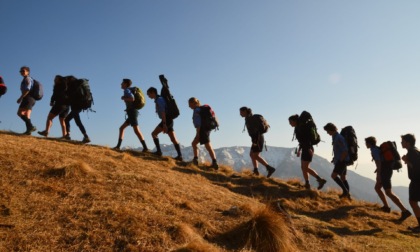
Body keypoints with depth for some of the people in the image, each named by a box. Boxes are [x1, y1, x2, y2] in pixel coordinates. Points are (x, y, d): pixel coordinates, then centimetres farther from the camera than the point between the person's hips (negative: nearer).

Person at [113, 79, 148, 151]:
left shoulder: (126, 90, -5)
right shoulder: (128, 91, 23)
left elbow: (132, 99, -21)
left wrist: (124, 98, -6)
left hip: (132, 112, -10)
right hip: (132, 113, 10)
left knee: (136, 130, -15)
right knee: (121, 128, 13)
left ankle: (145, 148, -20)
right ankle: (118, 146, 10)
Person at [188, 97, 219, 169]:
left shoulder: (196, 110, -10)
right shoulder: (200, 109, 19)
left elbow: (198, 122, -17)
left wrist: (197, 133, -17)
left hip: (203, 129, -10)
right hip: (205, 128, 10)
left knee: (208, 147, -11)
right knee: (194, 143, 16)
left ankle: (215, 163, -12)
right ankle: (195, 159, 16)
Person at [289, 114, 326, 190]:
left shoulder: (300, 127, -13)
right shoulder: (297, 128, 15)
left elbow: (306, 138, -24)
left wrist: (309, 148, -29)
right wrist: (299, 149, 24)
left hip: (308, 149, -10)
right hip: (305, 149, 10)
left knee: (305, 168, -10)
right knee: (303, 167, 10)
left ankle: (320, 180, -5)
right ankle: (307, 184, 14)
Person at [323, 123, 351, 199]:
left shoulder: (339, 138, -18)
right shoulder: (335, 137, 13)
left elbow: (345, 151, -22)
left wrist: (340, 160, -17)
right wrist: (335, 158, 15)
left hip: (342, 160, -10)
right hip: (340, 160, 10)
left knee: (334, 175, -15)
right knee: (343, 178, 12)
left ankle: (345, 191, -10)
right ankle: (347, 194, 16)